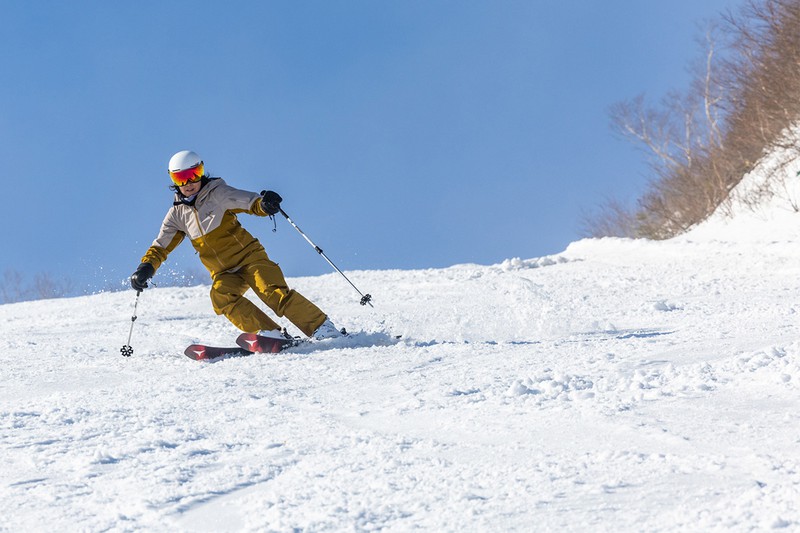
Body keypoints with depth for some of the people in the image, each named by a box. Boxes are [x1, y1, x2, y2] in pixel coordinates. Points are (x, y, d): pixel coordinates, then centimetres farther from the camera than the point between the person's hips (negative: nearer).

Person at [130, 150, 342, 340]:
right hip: (224, 273, 3)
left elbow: (248, 202, -13)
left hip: (249, 255, -3)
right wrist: (146, 268, -4)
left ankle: (321, 327, -21)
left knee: (273, 291, -25)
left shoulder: (217, 193, -2)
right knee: (221, 296, -29)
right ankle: (268, 333, -32)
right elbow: (160, 246, 14)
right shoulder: (177, 215, 10)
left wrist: (263, 204, -37)